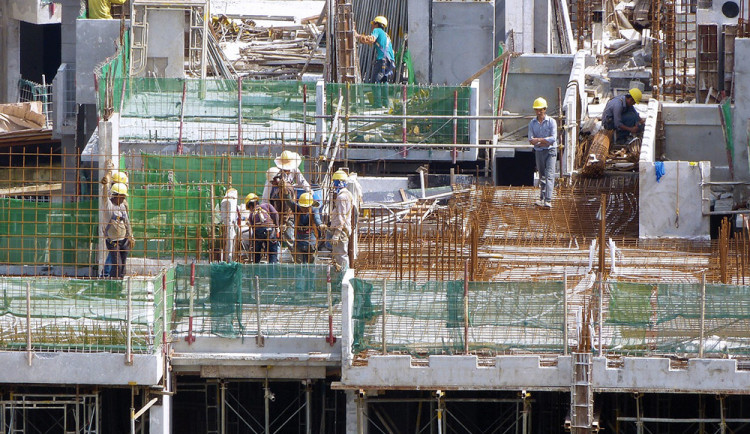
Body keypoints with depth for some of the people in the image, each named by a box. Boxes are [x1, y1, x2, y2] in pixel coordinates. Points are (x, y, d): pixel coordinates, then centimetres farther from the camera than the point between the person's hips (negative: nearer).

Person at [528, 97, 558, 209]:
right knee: (542, 176, 11)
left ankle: (548, 200, -20)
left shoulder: (551, 122, -6)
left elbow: (553, 138, -15)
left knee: (549, 175, -13)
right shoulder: (532, 123, 4)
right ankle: (542, 198, 22)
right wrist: (544, 142, -16)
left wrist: (538, 140, -19)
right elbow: (531, 140, -3)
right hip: (539, 152, 4)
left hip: (550, 151, -4)